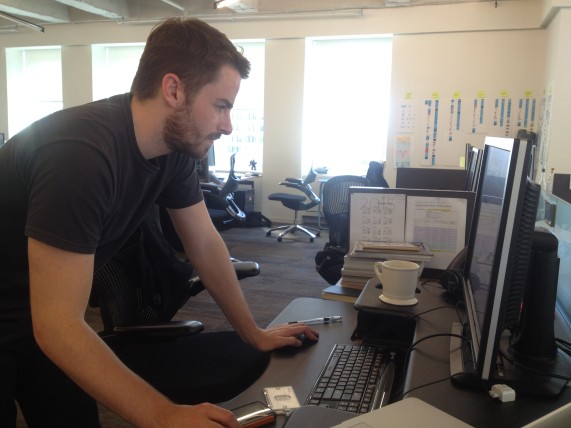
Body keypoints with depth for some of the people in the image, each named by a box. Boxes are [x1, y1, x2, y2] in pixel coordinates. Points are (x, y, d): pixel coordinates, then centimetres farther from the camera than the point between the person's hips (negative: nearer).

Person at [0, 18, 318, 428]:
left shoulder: (176, 146, -11)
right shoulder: (81, 152, -35)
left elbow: (206, 245, -1)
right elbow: (58, 325, -35)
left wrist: (254, 333, 3)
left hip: (49, 314, 6)